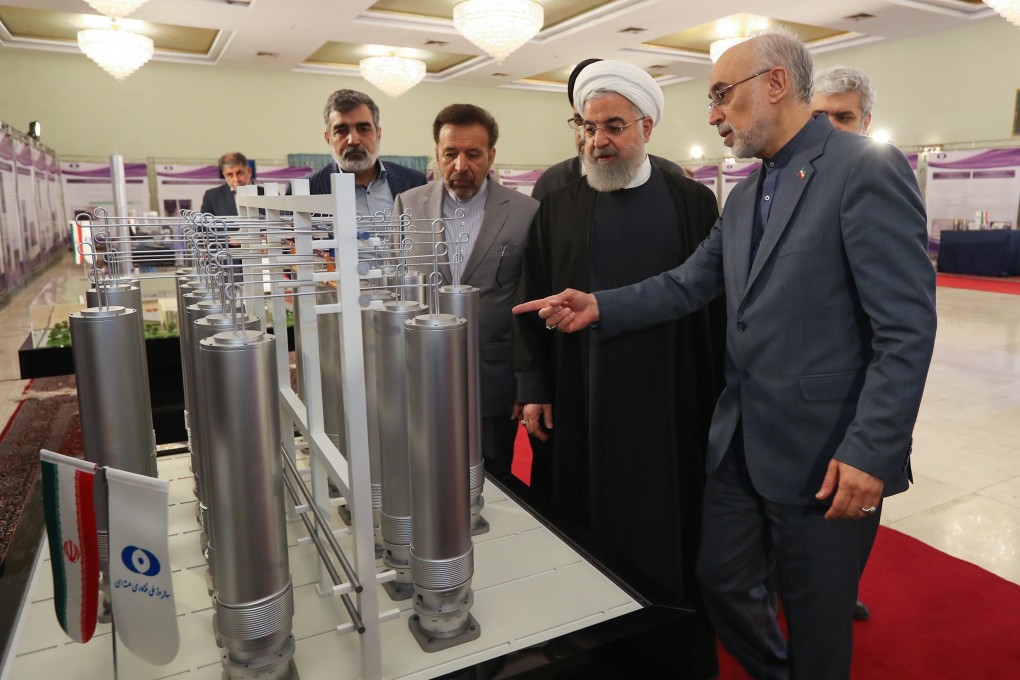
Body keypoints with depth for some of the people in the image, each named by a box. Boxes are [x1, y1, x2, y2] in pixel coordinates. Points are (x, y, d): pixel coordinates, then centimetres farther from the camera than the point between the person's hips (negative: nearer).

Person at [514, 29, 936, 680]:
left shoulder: (867, 168, -13)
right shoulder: (744, 195, 12)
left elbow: (907, 328, -18)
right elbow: (687, 284, 6)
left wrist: (871, 453, -21)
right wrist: (598, 306, -7)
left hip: (824, 454, -7)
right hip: (741, 442, 7)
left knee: (818, 617, 12)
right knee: (721, 581, 20)